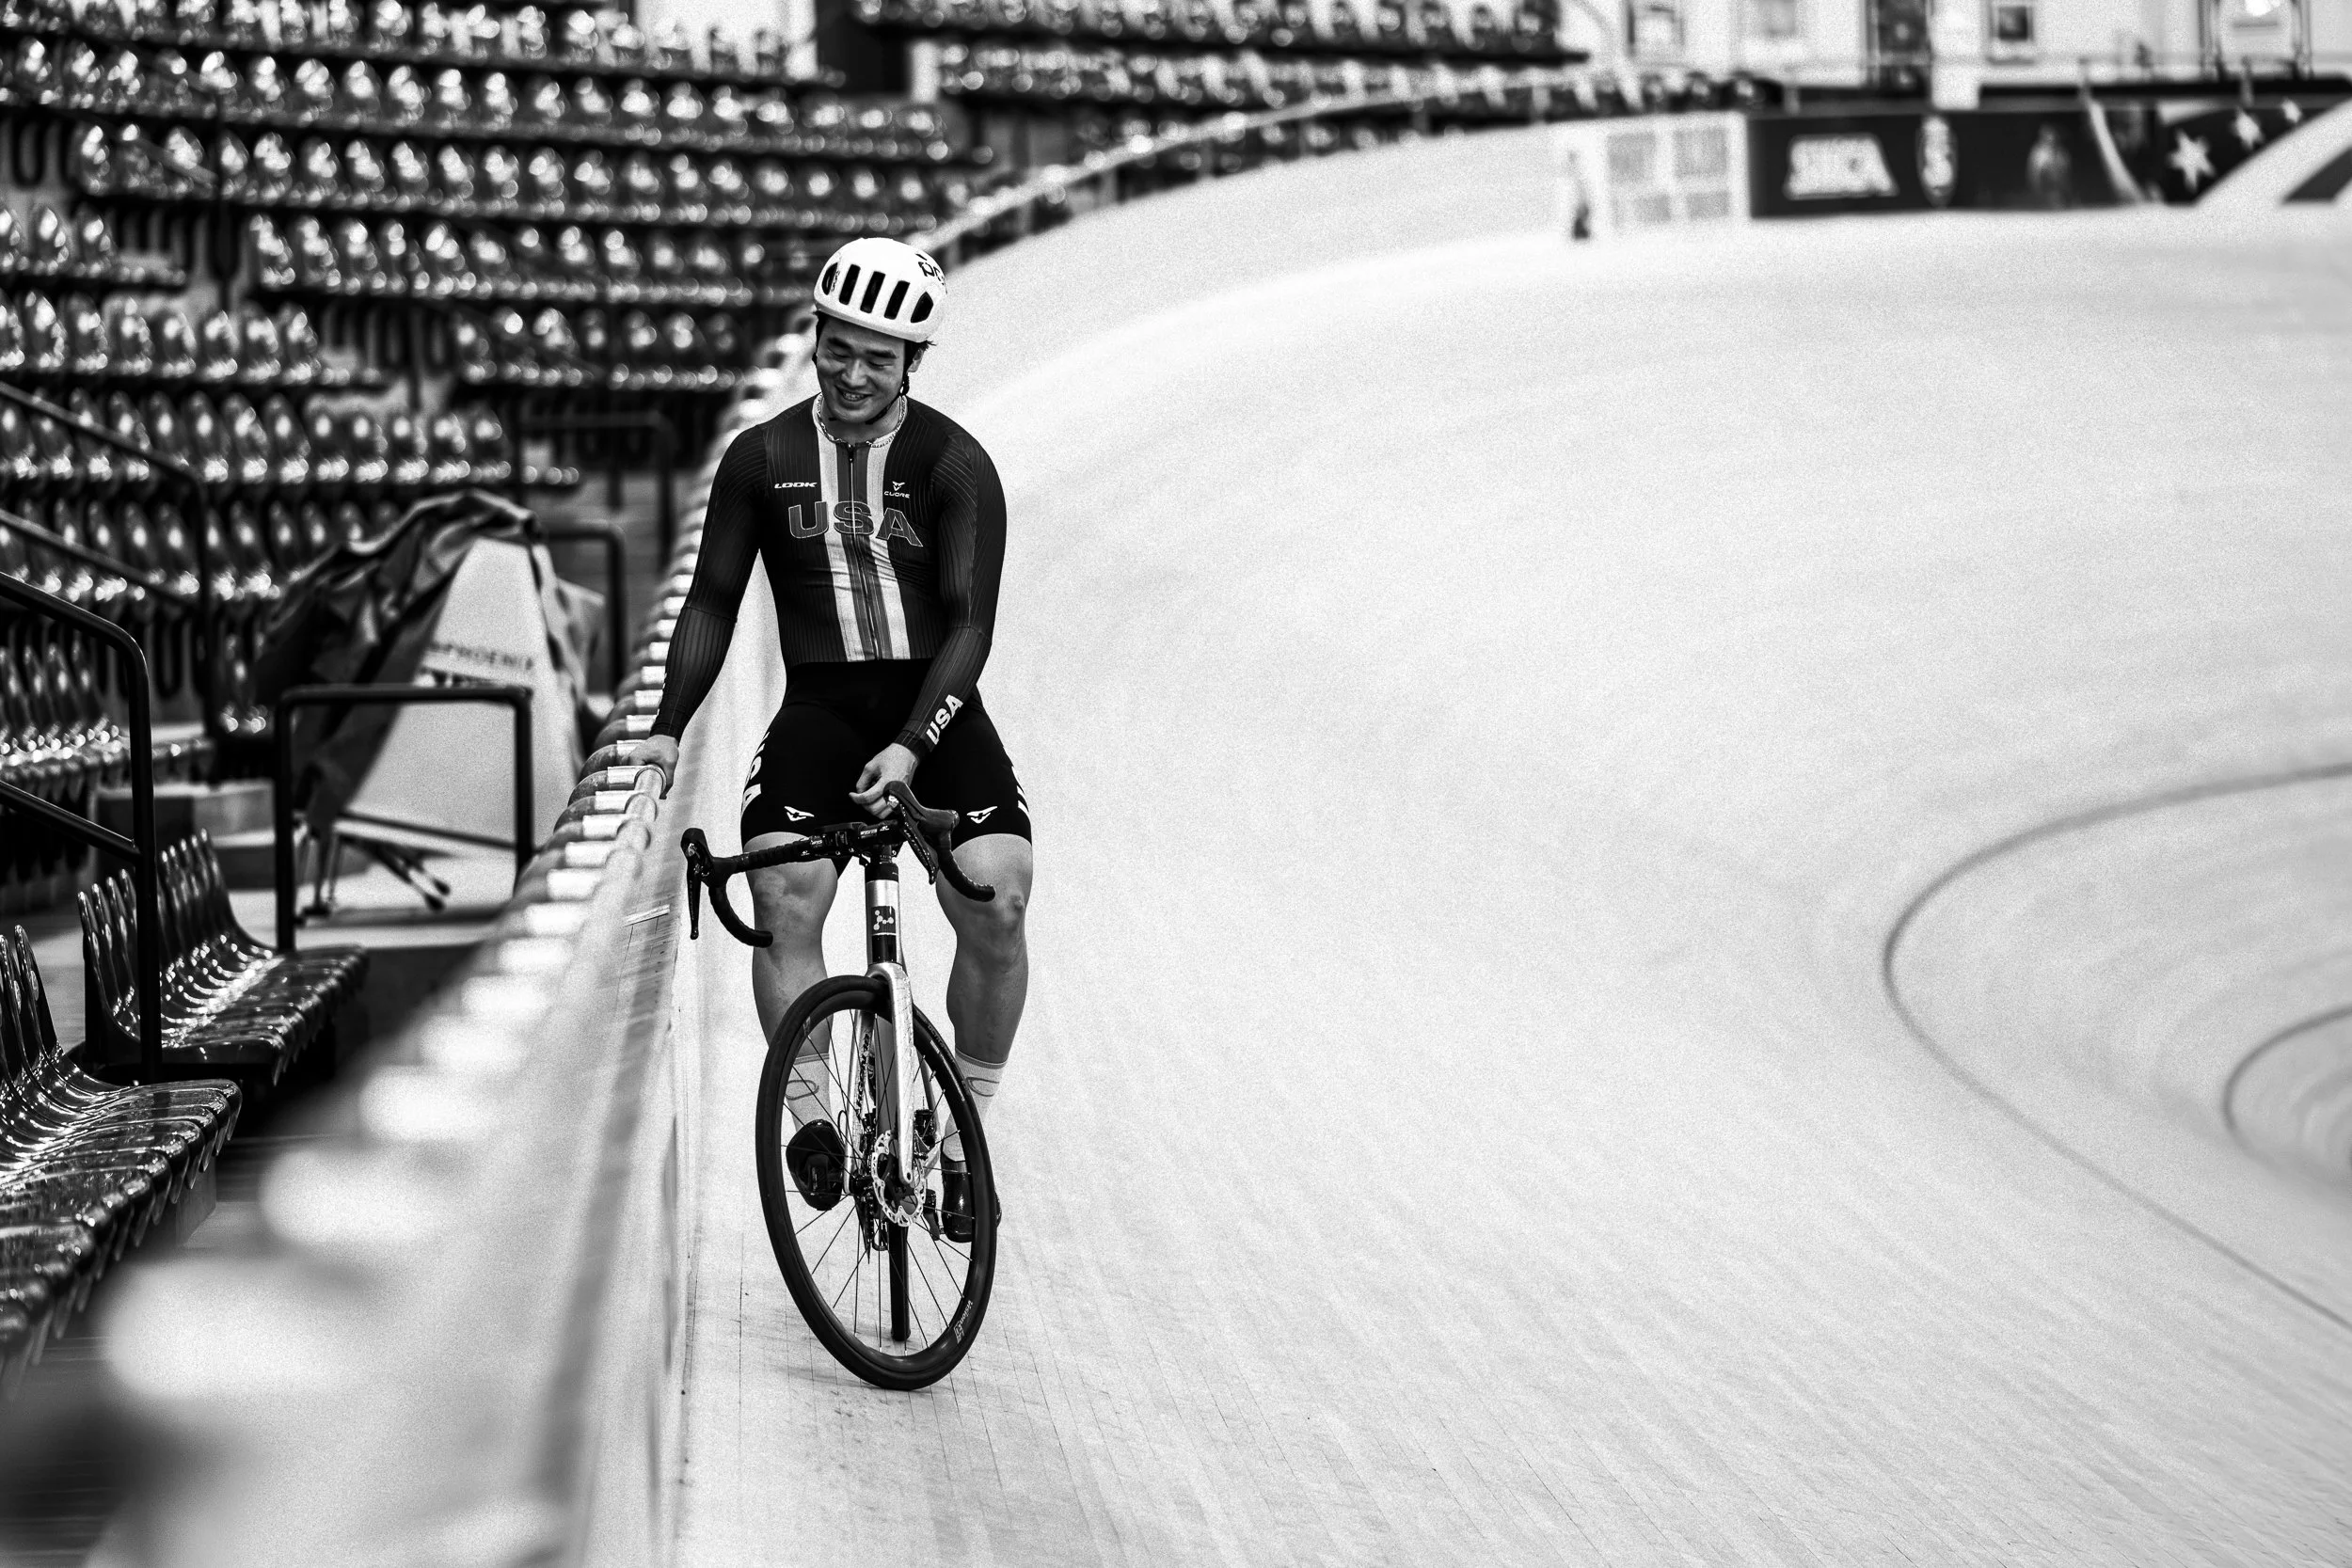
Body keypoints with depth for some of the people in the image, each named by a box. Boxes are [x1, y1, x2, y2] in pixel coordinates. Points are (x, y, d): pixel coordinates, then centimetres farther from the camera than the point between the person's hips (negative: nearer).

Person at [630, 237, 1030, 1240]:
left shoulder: (955, 465, -4)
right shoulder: (762, 459, 5)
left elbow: (970, 624, -11)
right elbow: (713, 601, 10)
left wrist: (911, 746, -24)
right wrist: (668, 728, -3)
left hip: (936, 707, -1)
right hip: (819, 708, 1)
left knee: (997, 902, -21)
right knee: (784, 894, -26)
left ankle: (968, 1129, -2)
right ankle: (809, 1113, -15)